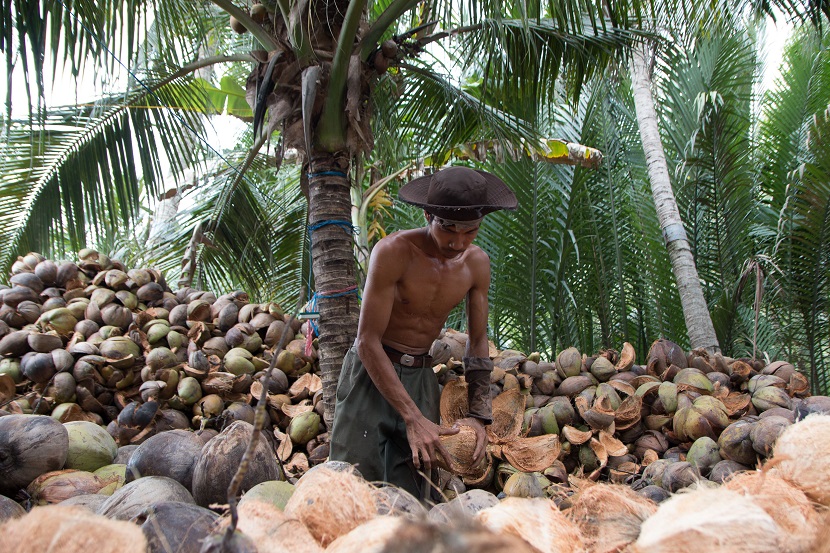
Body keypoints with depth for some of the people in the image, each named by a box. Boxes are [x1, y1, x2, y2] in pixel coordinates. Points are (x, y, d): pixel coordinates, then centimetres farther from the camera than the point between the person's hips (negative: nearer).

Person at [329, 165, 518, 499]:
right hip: (371, 371, -4)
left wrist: (478, 415, -2)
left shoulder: (477, 264, -2)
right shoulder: (394, 252, -20)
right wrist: (413, 418, -23)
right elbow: (368, 342, -20)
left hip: (421, 377, 5)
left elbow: (478, 341, 8)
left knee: (411, 494, 2)